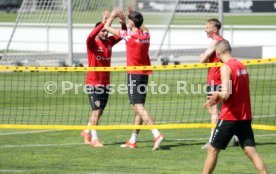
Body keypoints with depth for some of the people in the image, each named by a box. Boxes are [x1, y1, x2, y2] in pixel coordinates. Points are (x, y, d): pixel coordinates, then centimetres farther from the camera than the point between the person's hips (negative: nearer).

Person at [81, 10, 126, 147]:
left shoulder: (109, 42, 6)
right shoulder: (92, 43, -11)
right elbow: (90, 37, -33)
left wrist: (123, 23, -18)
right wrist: (103, 22, -40)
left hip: (105, 82, 6)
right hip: (93, 82, -6)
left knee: (99, 111, 13)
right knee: (97, 110, -9)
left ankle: (87, 132, 30)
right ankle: (94, 139, -4)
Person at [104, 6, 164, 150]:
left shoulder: (130, 35, -12)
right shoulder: (146, 34, 6)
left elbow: (107, 27, 1)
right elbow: (142, 27, 35)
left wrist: (113, 15, 17)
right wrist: (132, 16, 32)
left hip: (134, 74, -8)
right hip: (144, 74, 8)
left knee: (139, 107, -13)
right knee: (138, 107, 13)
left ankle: (157, 134, -28)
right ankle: (133, 141, 19)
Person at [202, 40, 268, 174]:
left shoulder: (226, 67, -13)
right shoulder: (242, 66, 12)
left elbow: (226, 94, -22)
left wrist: (217, 94, -2)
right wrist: (217, 98, 18)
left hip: (229, 117, -7)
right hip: (245, 117, 7)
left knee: (213, 150, 7)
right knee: (251, 151, 1)